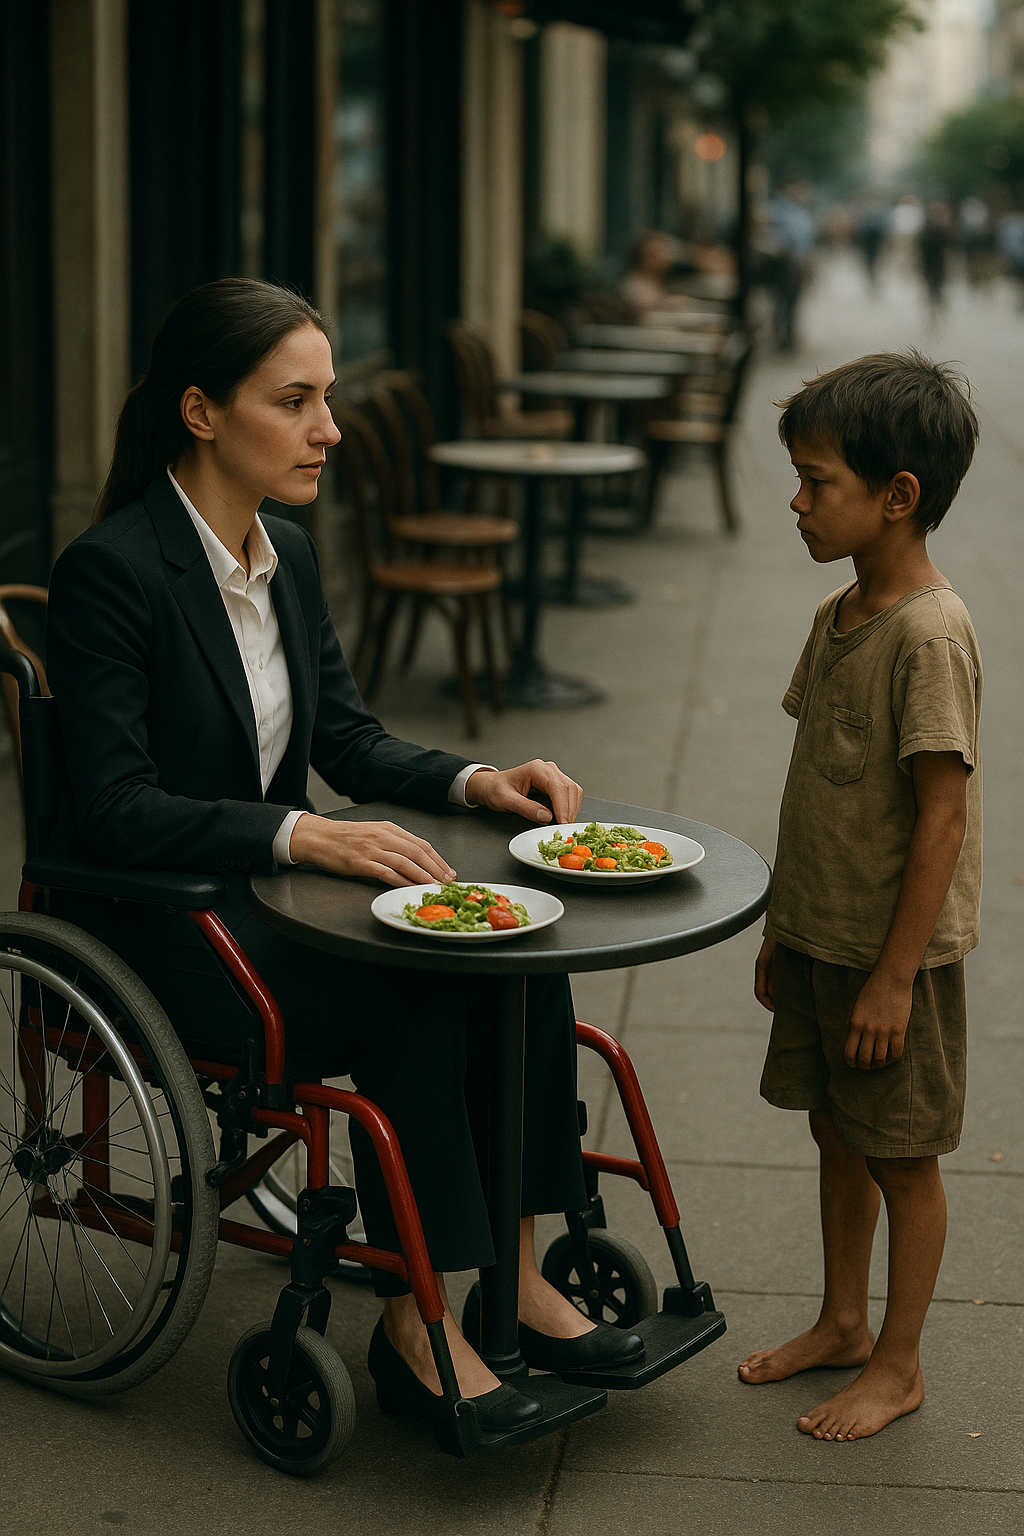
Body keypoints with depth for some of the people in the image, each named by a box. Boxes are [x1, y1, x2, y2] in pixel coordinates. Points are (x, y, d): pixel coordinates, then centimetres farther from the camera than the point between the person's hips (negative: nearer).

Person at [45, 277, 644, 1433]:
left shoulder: (288, 555, 7)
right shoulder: (110, 570, -18)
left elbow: (346, 739, 14)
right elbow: (116, 809, -23)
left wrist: (473, 781, -4)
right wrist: (302, 835, -33)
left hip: (260, 895, 8)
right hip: (152, 931, -7)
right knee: (414, 994, -27)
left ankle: (513, 1273, -6)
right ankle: (412, 1325, -15)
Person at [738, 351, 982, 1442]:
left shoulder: (930, 635, -22)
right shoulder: (837, 616, 5)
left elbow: (942, 817, -22)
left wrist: (894, 976, -20)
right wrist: (782, 927, 16)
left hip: (895, 953, -8)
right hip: (819, 935, 8)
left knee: (901, 1156, 7)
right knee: (836, 1136, 19)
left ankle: (898, 1365, 21)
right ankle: (842, 1323, 36)